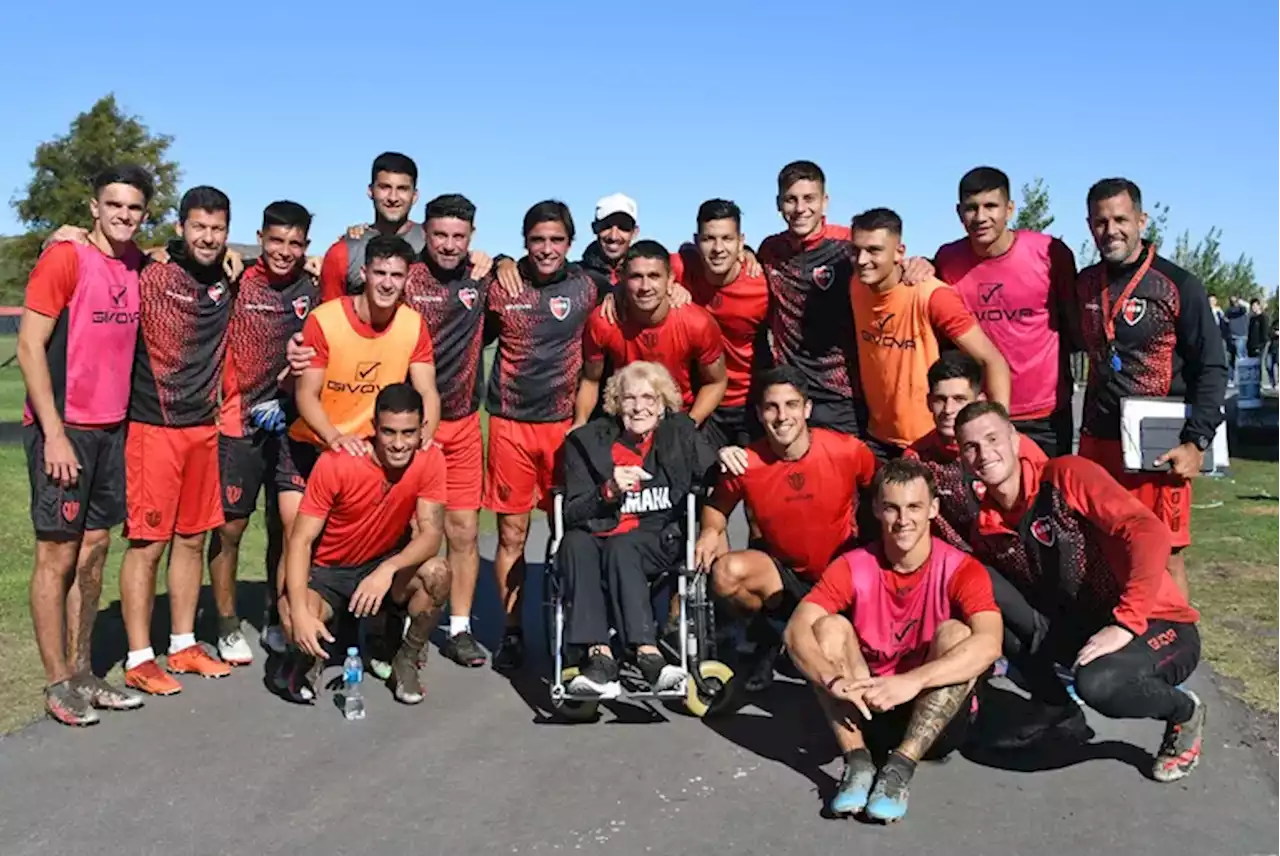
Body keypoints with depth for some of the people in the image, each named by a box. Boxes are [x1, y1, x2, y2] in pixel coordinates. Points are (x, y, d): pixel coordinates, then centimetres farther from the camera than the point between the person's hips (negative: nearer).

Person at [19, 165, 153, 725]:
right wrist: (54, 434, -17)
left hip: (111, 429, 7)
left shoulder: (136, 263, 7)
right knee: (58, 553, 1)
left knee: (94, 550, 11)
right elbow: (29, 347, -14)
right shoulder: (64, 259, -11)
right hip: (62, 429, -7)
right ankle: (57, 685, 10)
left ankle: (82, 672, 21)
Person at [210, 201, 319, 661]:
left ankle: (277, 621, 25)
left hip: (292, 425, 2)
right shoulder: (238, 283, -3)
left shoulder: (313, 288, 2)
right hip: (238, 424, -2)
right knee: (229, 526, 4)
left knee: (285, 527, 10)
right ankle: (228, 627, 18)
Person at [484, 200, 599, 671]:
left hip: (564, 422, 0)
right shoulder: (502, 286, 0)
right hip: (511, 423, 0)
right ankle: (511, 631, 16)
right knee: (511, 533, 4)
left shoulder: (586, 287, 2)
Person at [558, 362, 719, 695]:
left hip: (661, 540, -1)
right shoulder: (588, 441, 5)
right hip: (601, 536, 1)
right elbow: (571, 515, -2)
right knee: (575, 542, -32)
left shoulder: (680, 434, 7)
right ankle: (598, 655, -41)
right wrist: (609, 491, -19)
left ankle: (645, 654, -43)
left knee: (620, 547, -33)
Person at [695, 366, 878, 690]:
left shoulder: (847, 450, -16)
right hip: (784, 572, 1)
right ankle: (767, 635, 5)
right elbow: (717, 506, 4)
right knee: (726, 573, -27)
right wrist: (711, 531, -17)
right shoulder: (746, 463, -15)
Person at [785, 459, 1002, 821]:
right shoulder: (852, 567, -7)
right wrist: (833, 678, -41)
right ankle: (858, 762, -27)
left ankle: (901, 766, -32)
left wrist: (913, 680, -45)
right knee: (829, 627, -19)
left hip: (939, 716, -2)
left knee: (955, 632, -27)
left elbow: (989, 643, -32)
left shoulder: (961, 570, -13)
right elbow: (796, 630, -20)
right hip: (868, 709, 2)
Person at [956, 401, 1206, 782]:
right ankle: (1057, 708, 3)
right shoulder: (986, 527, 0)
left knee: (1097, 681, -37)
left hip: (1157, 627, -5)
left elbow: (1150, 533, -26)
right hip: (1080, 629, 5)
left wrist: (1124, 625, -30)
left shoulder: (1065, 475, -17)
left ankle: (1183, 712, 1)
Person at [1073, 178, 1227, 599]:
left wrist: (1196, 442, -13)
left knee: (1164, 556, 0)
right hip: (1095, 442, 5)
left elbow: (1211, 370, -5)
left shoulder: (1179, 286, -5)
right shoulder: (1085, 284, 9)